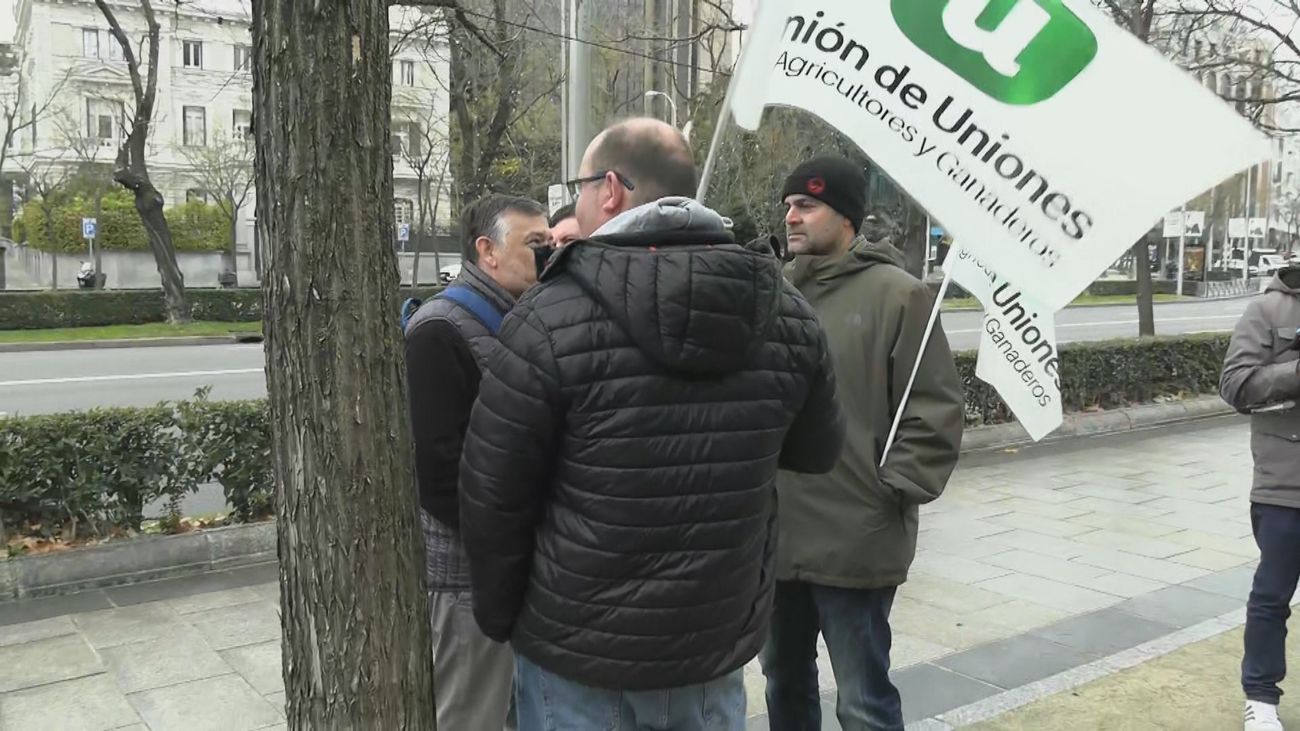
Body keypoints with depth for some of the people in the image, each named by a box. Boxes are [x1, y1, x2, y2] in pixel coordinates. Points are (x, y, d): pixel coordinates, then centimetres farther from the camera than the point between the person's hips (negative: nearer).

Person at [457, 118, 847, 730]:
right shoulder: (787, 316, -6)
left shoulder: (552, 318, -18)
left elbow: (492, 496, -11)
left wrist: (500, 618, 4)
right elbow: (818, 450, 8)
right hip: (719, 644, 4)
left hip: (577, 654, -3)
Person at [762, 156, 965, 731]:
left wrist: (893, 490, -12)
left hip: (855, 541, -6)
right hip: (774, 533, 6)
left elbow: (935, 409, -10)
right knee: (784, 679, 23)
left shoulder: (897, 294, -9)